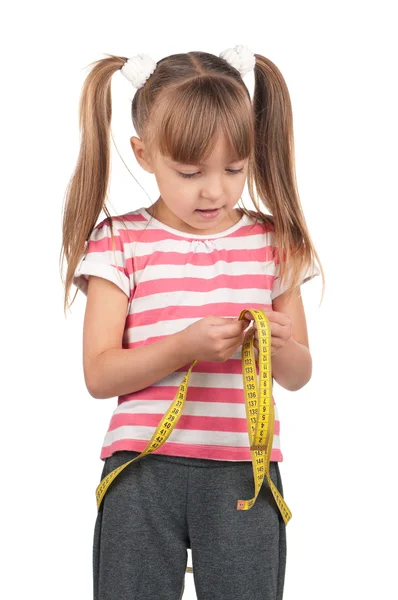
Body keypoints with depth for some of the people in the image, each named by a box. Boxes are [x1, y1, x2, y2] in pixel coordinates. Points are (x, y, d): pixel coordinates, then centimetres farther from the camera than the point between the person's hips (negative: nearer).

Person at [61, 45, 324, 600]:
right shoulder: (121, 243, 1)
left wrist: (280, 347, -12)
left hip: (244, 470, 1)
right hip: (142, 468, -1)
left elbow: (299, 375, 11)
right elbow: (98, 375, -5)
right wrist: (184, 347, -19)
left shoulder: (272, 242, 7)